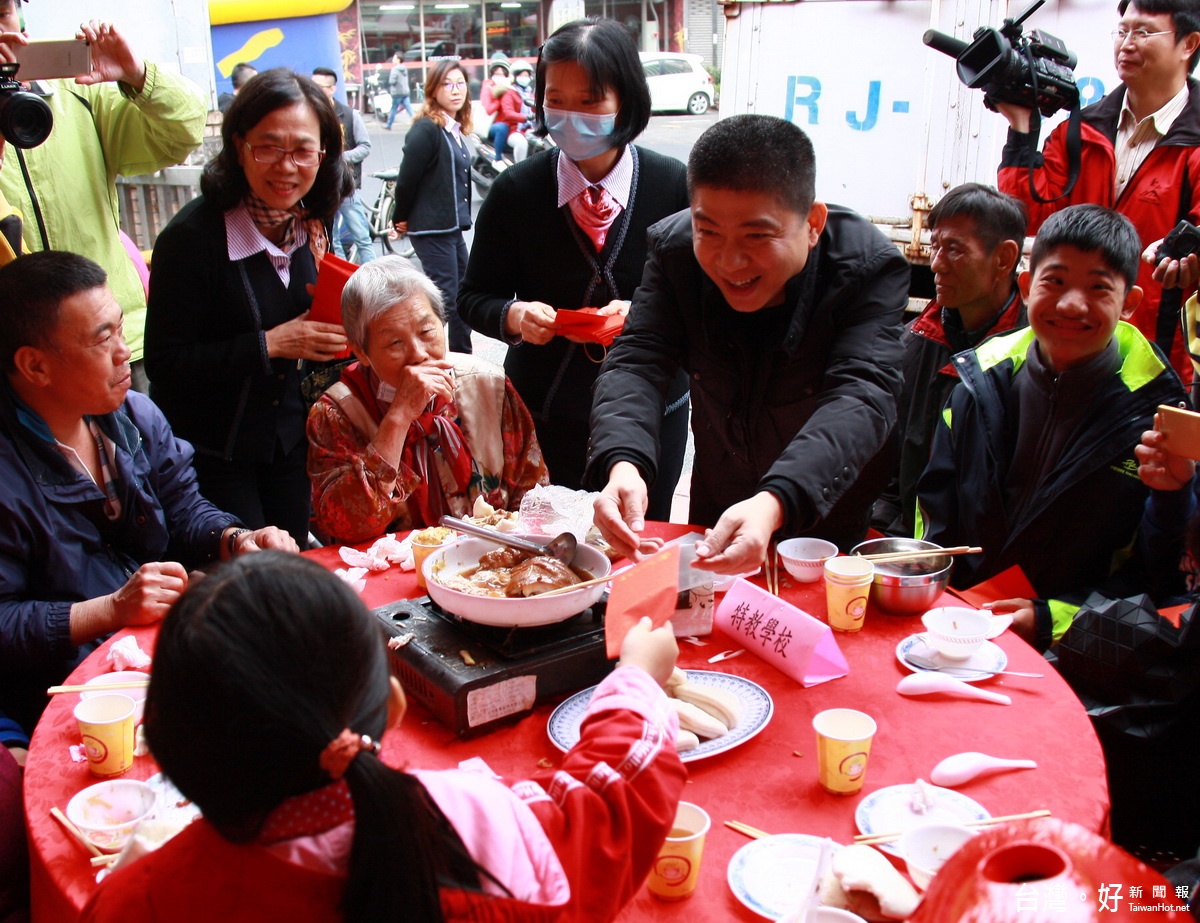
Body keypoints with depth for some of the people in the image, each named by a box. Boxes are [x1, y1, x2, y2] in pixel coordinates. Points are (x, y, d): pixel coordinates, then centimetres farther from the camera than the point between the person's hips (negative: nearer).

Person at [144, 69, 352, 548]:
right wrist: (269, 345, -24)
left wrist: (334, 336, -10)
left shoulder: (313, 225, -2)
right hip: (211, 451, -5)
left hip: (291, 439, 6)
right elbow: (165, 364, -20)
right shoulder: (192, 235, -20)